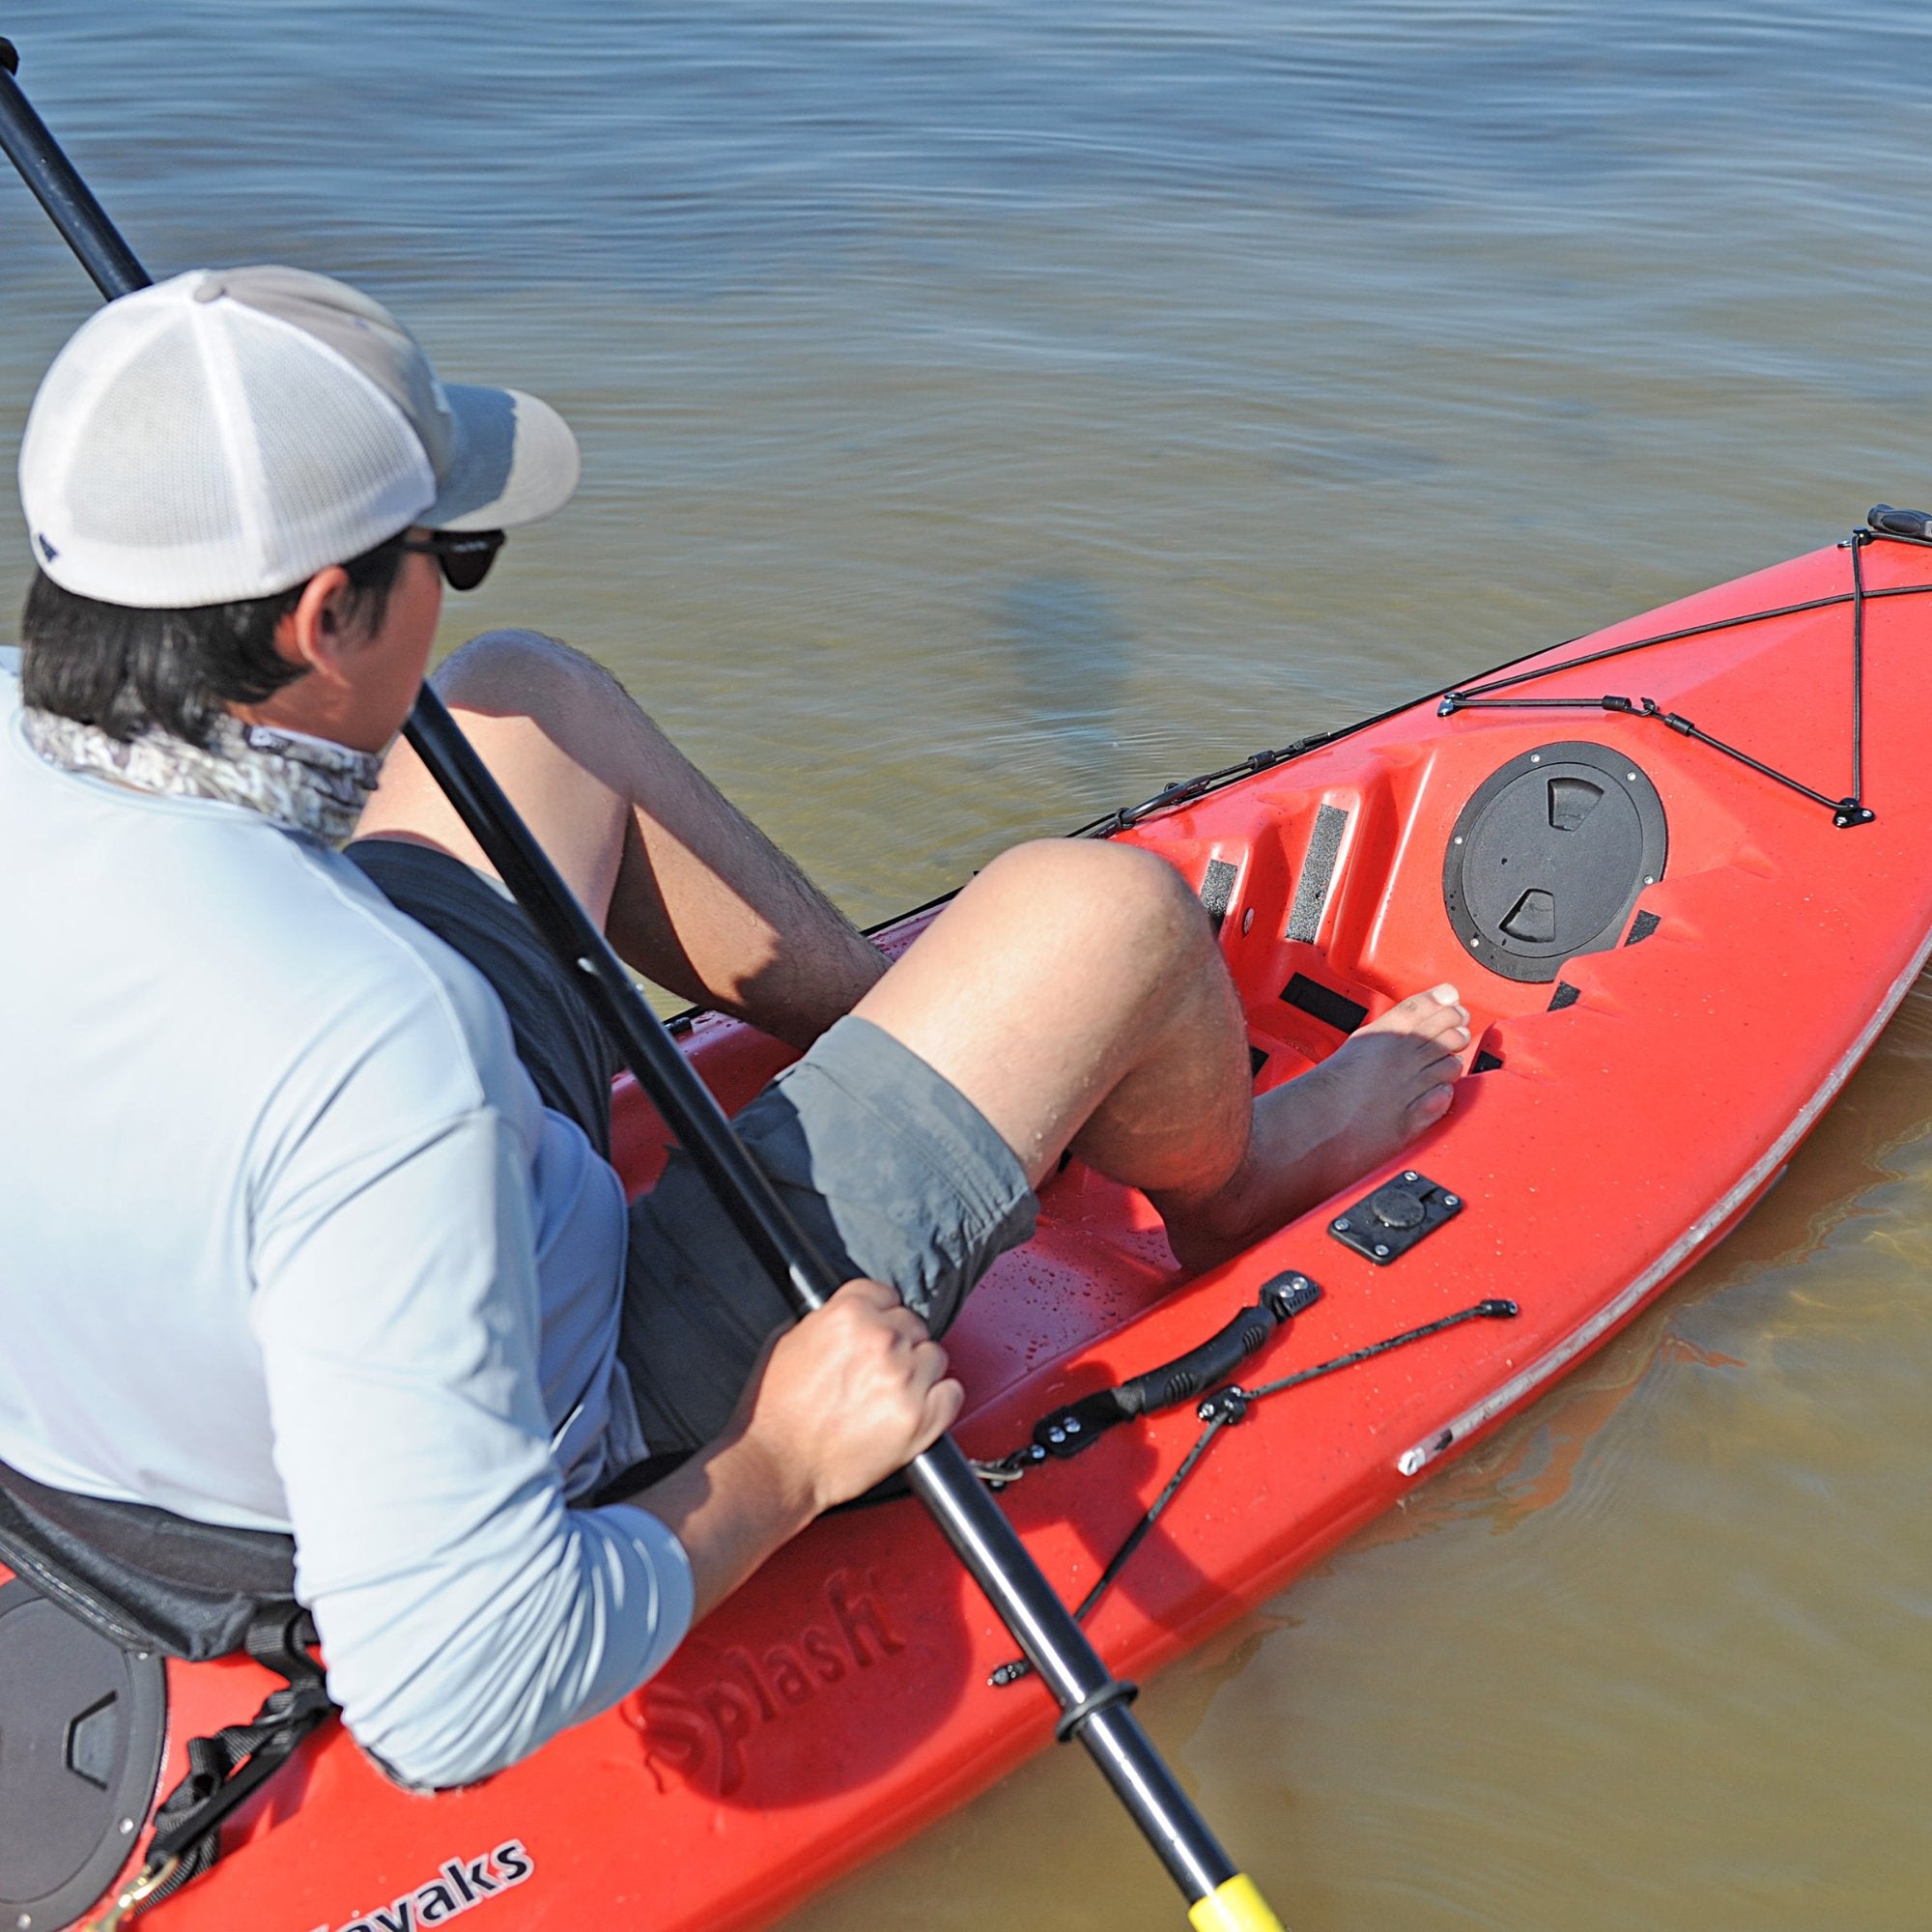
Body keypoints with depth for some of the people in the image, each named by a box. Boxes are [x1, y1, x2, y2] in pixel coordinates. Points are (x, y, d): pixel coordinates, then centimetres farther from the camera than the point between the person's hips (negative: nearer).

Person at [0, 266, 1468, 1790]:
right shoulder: (363, 1042, -41)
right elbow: (452, 1708, -37)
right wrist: (787, 1466, -23)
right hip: (575, 1451, -7)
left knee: (530, 693, 11)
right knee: (1105, 910, -8)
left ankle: (862, 1001, 34)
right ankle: (1228, 1181, 30)